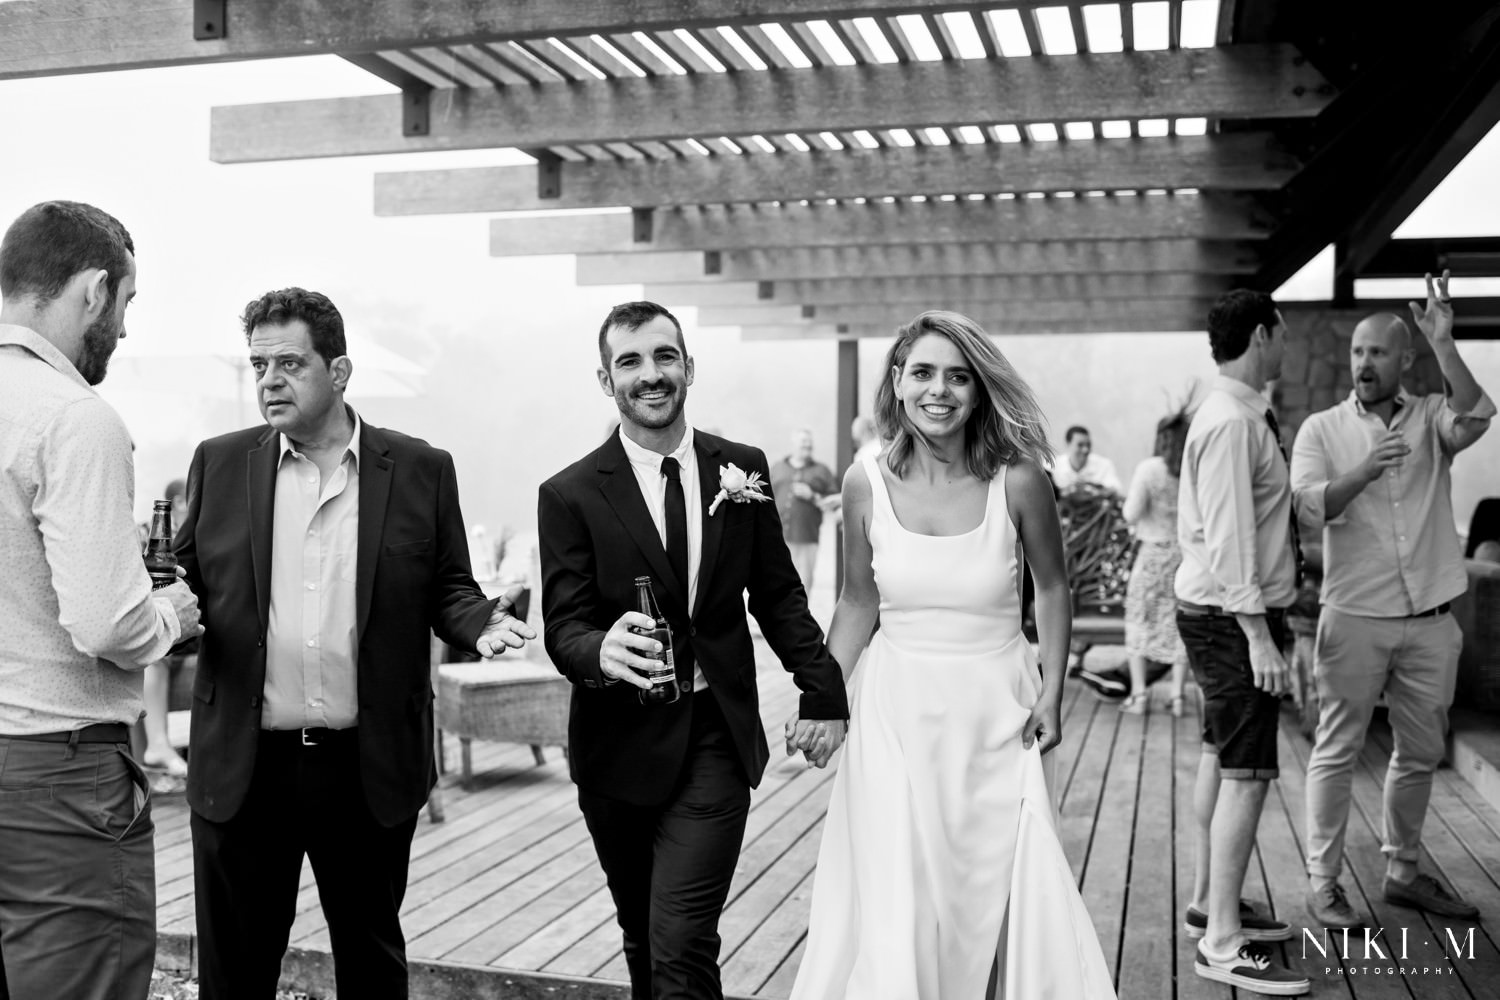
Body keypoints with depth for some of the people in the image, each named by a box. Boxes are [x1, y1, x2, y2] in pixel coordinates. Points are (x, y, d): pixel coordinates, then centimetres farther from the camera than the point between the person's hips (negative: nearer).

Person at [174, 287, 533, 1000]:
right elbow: (188, 581, 11)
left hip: (371, 769, -1)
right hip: (243, 768, 1)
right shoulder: (219, 465, 5)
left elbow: (448, 588, 6)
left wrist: (482, 626, -14)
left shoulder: (421, 470, 1)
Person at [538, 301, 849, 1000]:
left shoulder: (742, 469, 2)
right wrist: (601, 651, -31)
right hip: (622, 745, 0)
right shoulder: (571, 494, -6)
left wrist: (823, 691, 5)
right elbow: (563, 627, -9)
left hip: (717, 740, 0)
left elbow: (777, 593, 9)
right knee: (644, 941, 16)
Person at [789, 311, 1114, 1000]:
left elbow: (1051, 587, 5)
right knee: (896, 909, 3)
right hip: (896, 710, 1)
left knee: (1001, 896, 5)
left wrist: (1051, 691, 0)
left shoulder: (1017, 479, -10)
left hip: (995, 711, -1)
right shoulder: (866, 484, -6)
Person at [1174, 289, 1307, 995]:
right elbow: (1227, 537, -24)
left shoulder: (1234, 413, 12)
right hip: (1233, 616, -11)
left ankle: (1208, 904, 32)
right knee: (1246, 773, -8)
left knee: (1219, 760, 18)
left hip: (1210, 607, 11)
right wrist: (1257, 633, -24)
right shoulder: (1232, 422, -19)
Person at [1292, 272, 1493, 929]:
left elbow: (1476, 417, -18)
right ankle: (1322, 881, 10)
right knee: (1337, 751, 1)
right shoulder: (1322, 429, 0)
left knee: (1420, 753, 14)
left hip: (1430, 621, 3)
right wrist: (1366, 469, -28)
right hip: (1355, 619, -3)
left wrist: (1444, 344, -24)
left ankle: (1403, 873, 29)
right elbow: (1309, 506, -13)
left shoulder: (1430, 419, 5)